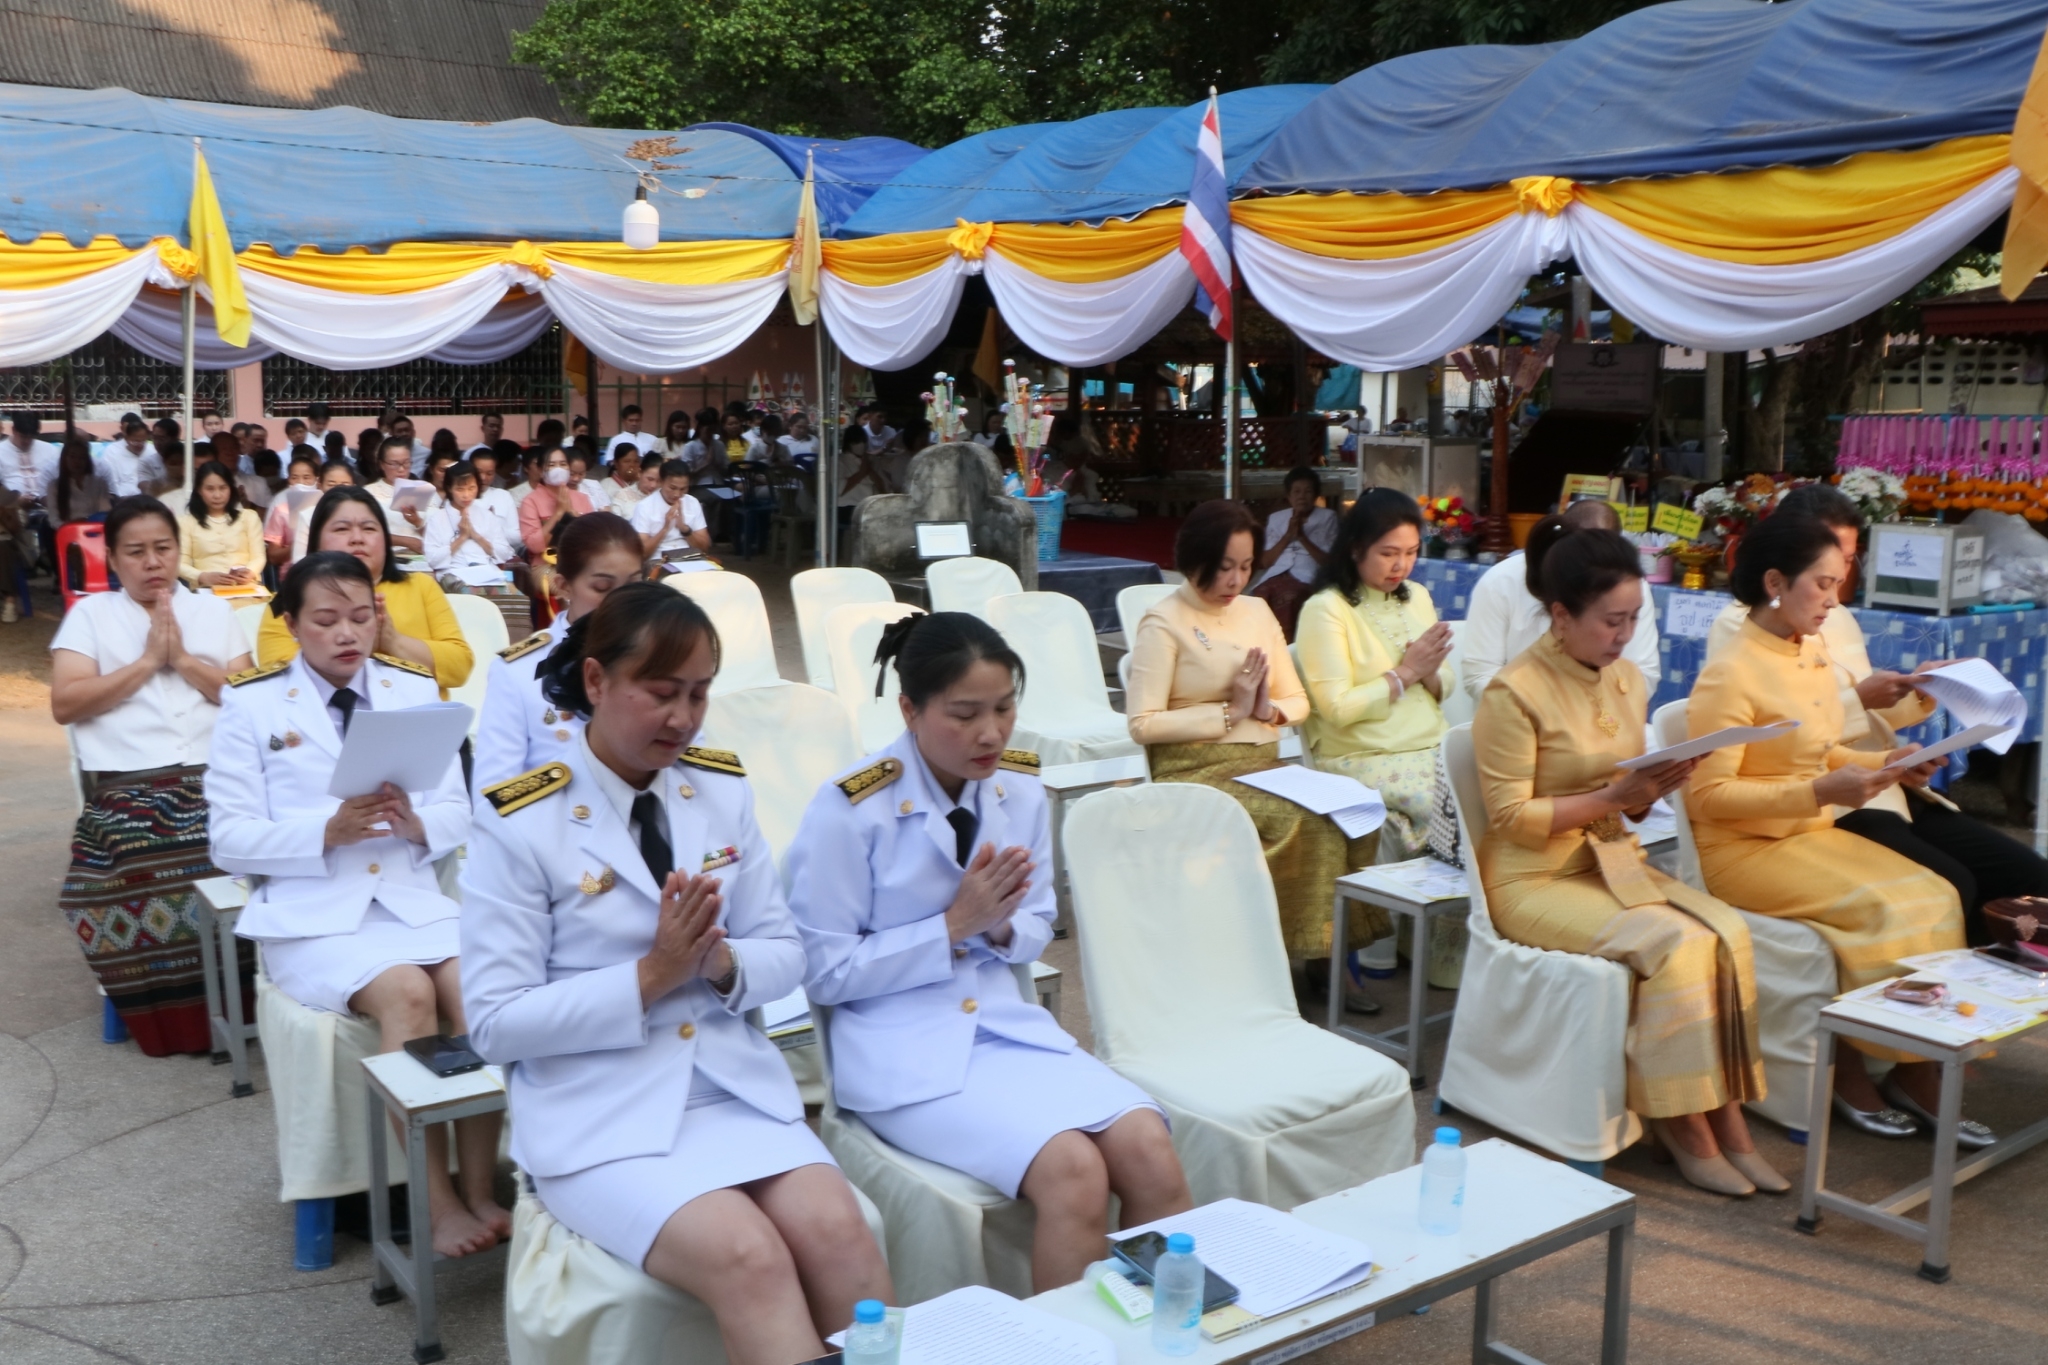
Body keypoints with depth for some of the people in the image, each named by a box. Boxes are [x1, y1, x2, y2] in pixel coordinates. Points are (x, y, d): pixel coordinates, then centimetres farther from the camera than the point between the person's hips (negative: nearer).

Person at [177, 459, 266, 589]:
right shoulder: (186, 522, 11)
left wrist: (249, 573, -13)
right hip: (205, 590, 0)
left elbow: (258, 557, 8)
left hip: (245, 588, 0)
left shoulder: (249, 517, 15)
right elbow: (180, 564, 4)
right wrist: (203, 577, -15)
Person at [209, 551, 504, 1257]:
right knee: (407, 994, -31)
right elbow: (230, 839, -2)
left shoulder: (415, 689, 12)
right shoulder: (251, 703, 3)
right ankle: (438, 1203, -20)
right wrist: (327, 831, -18)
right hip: (310, 914, -3)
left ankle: (481, 1190, -16)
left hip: (415, 898, 3)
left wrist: (417, 823, -14)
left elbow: (457, 816, 9)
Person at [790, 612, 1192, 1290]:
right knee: (1073, 1170, -27)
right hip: (902, 1044, -5)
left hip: (1008, 1021, 5)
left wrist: (1001, 927, -10)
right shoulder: (848, 810, -13)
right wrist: (954, 925, -16)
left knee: (1149, 1148, -20)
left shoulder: (1020, 789, 3)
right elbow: (825, 974, -9)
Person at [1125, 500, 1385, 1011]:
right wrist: (1229, 713, -12)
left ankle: (1326, 953, -10)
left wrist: (1269, 710, -5)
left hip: (1265, 768, 6)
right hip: (1197, 773, -6)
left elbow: (1298, 701, 18)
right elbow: (1143, 723, -13)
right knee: (1302, 821, -29)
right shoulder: (1164, 623, -4)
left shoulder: (1257, 612, 15)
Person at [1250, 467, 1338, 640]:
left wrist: (1302, 537, -4)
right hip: (1275, 576, 3)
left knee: (1287, 597, -37)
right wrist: (1288, 536, 0)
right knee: (1261, 594, -33)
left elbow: (1328, 560, 5)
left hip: (1306, 578, -2)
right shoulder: (1275, 519, 20)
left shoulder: (1327, 517, 12)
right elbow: (1265, 562, 12)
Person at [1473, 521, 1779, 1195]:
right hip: (1534, 879, -7)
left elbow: (1629, 805, 15)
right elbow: (1511, 818, -16)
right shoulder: (1514, 694, -15)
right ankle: (1682, 1123, -10)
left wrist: (1661, 782, -8)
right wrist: (1612, 795, -22)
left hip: (1613, 860, 7)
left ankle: (1726, 1115, -10)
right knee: (1674, 944, -26)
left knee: (1730, 932, -18)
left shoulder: (1628, 680, 8)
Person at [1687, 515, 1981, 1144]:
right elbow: (1708, 794, -20)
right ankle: (1848, 1070, -3)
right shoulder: (1730, 676, -18)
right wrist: (1820, 792, -26)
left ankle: (1918, 1068, -4)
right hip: (1743, 849, -8)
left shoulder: (1813, 654, 7)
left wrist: (1884, 762, 2)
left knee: (1935, 896, -10)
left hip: (1813, 833, 8)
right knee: (1881, 910, -23)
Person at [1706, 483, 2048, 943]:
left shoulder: (1839, 618, 20)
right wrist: (1859, 700, -16)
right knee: (1950, 888, -26)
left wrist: (1916, 692, 9)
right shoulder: (1738, 627, -5)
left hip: (1888, 791, 8)